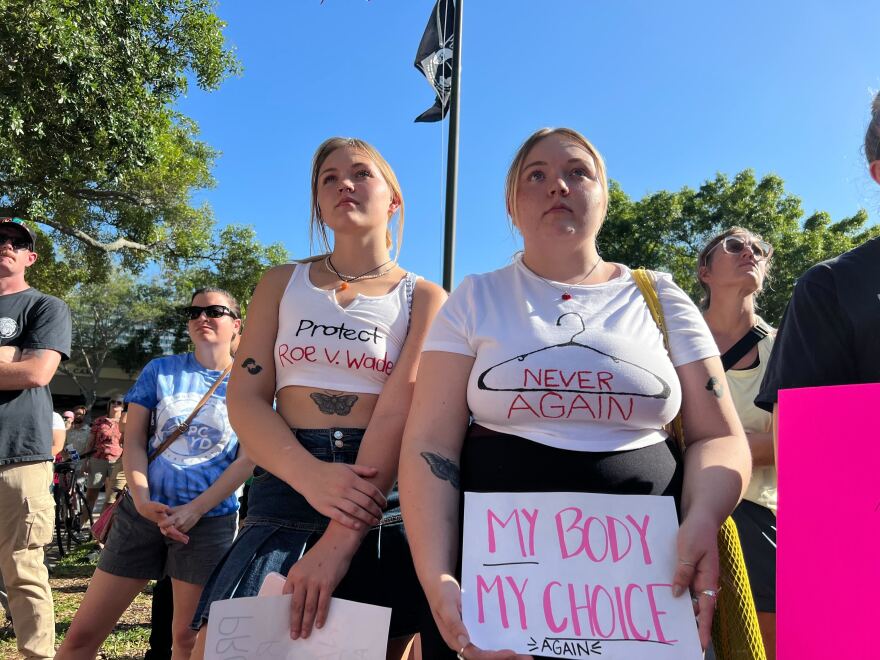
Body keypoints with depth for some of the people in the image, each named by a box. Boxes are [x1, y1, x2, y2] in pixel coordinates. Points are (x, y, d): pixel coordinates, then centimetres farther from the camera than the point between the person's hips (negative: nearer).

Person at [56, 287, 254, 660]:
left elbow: (248, 459, -5)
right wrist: (142, 500, -12)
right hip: (143, 512, 2)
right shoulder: (160, 370, 6)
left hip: (210, 518, -2)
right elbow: (133, 441, 3)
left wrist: (194, 510, -13)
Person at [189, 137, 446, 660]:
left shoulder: (423, 298, 4)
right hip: (287, 487, 1)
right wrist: (313, 476, -17)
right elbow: (247, 398, 2)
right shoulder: (283, 283, 12)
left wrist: (339, 541, -20)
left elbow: (400, 411, -9)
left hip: (386, 494, -1)